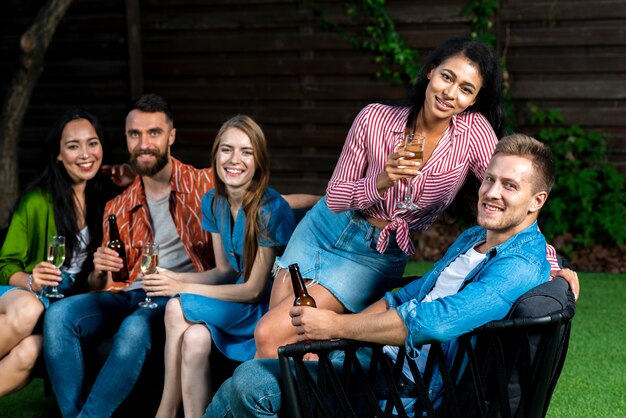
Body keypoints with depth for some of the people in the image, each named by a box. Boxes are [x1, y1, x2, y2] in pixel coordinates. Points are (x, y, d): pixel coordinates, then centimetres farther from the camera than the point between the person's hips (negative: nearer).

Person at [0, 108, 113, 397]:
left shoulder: (106, 198, 5)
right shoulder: (37, 200, -5)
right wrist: (30, 281, -20)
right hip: (25, 294, -1)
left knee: (28, 352, -31)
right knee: (28, 309, -37)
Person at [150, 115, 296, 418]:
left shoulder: (271, 209, -18)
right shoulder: (213, 203, 3)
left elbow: (254, 289, -16)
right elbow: (225, 271, 9)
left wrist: (183, 288, -18)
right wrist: (171, 277, -9)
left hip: (268, 308, -5)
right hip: (236, 301, 5)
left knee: (177, 308, -23)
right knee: (195, 339, -27)